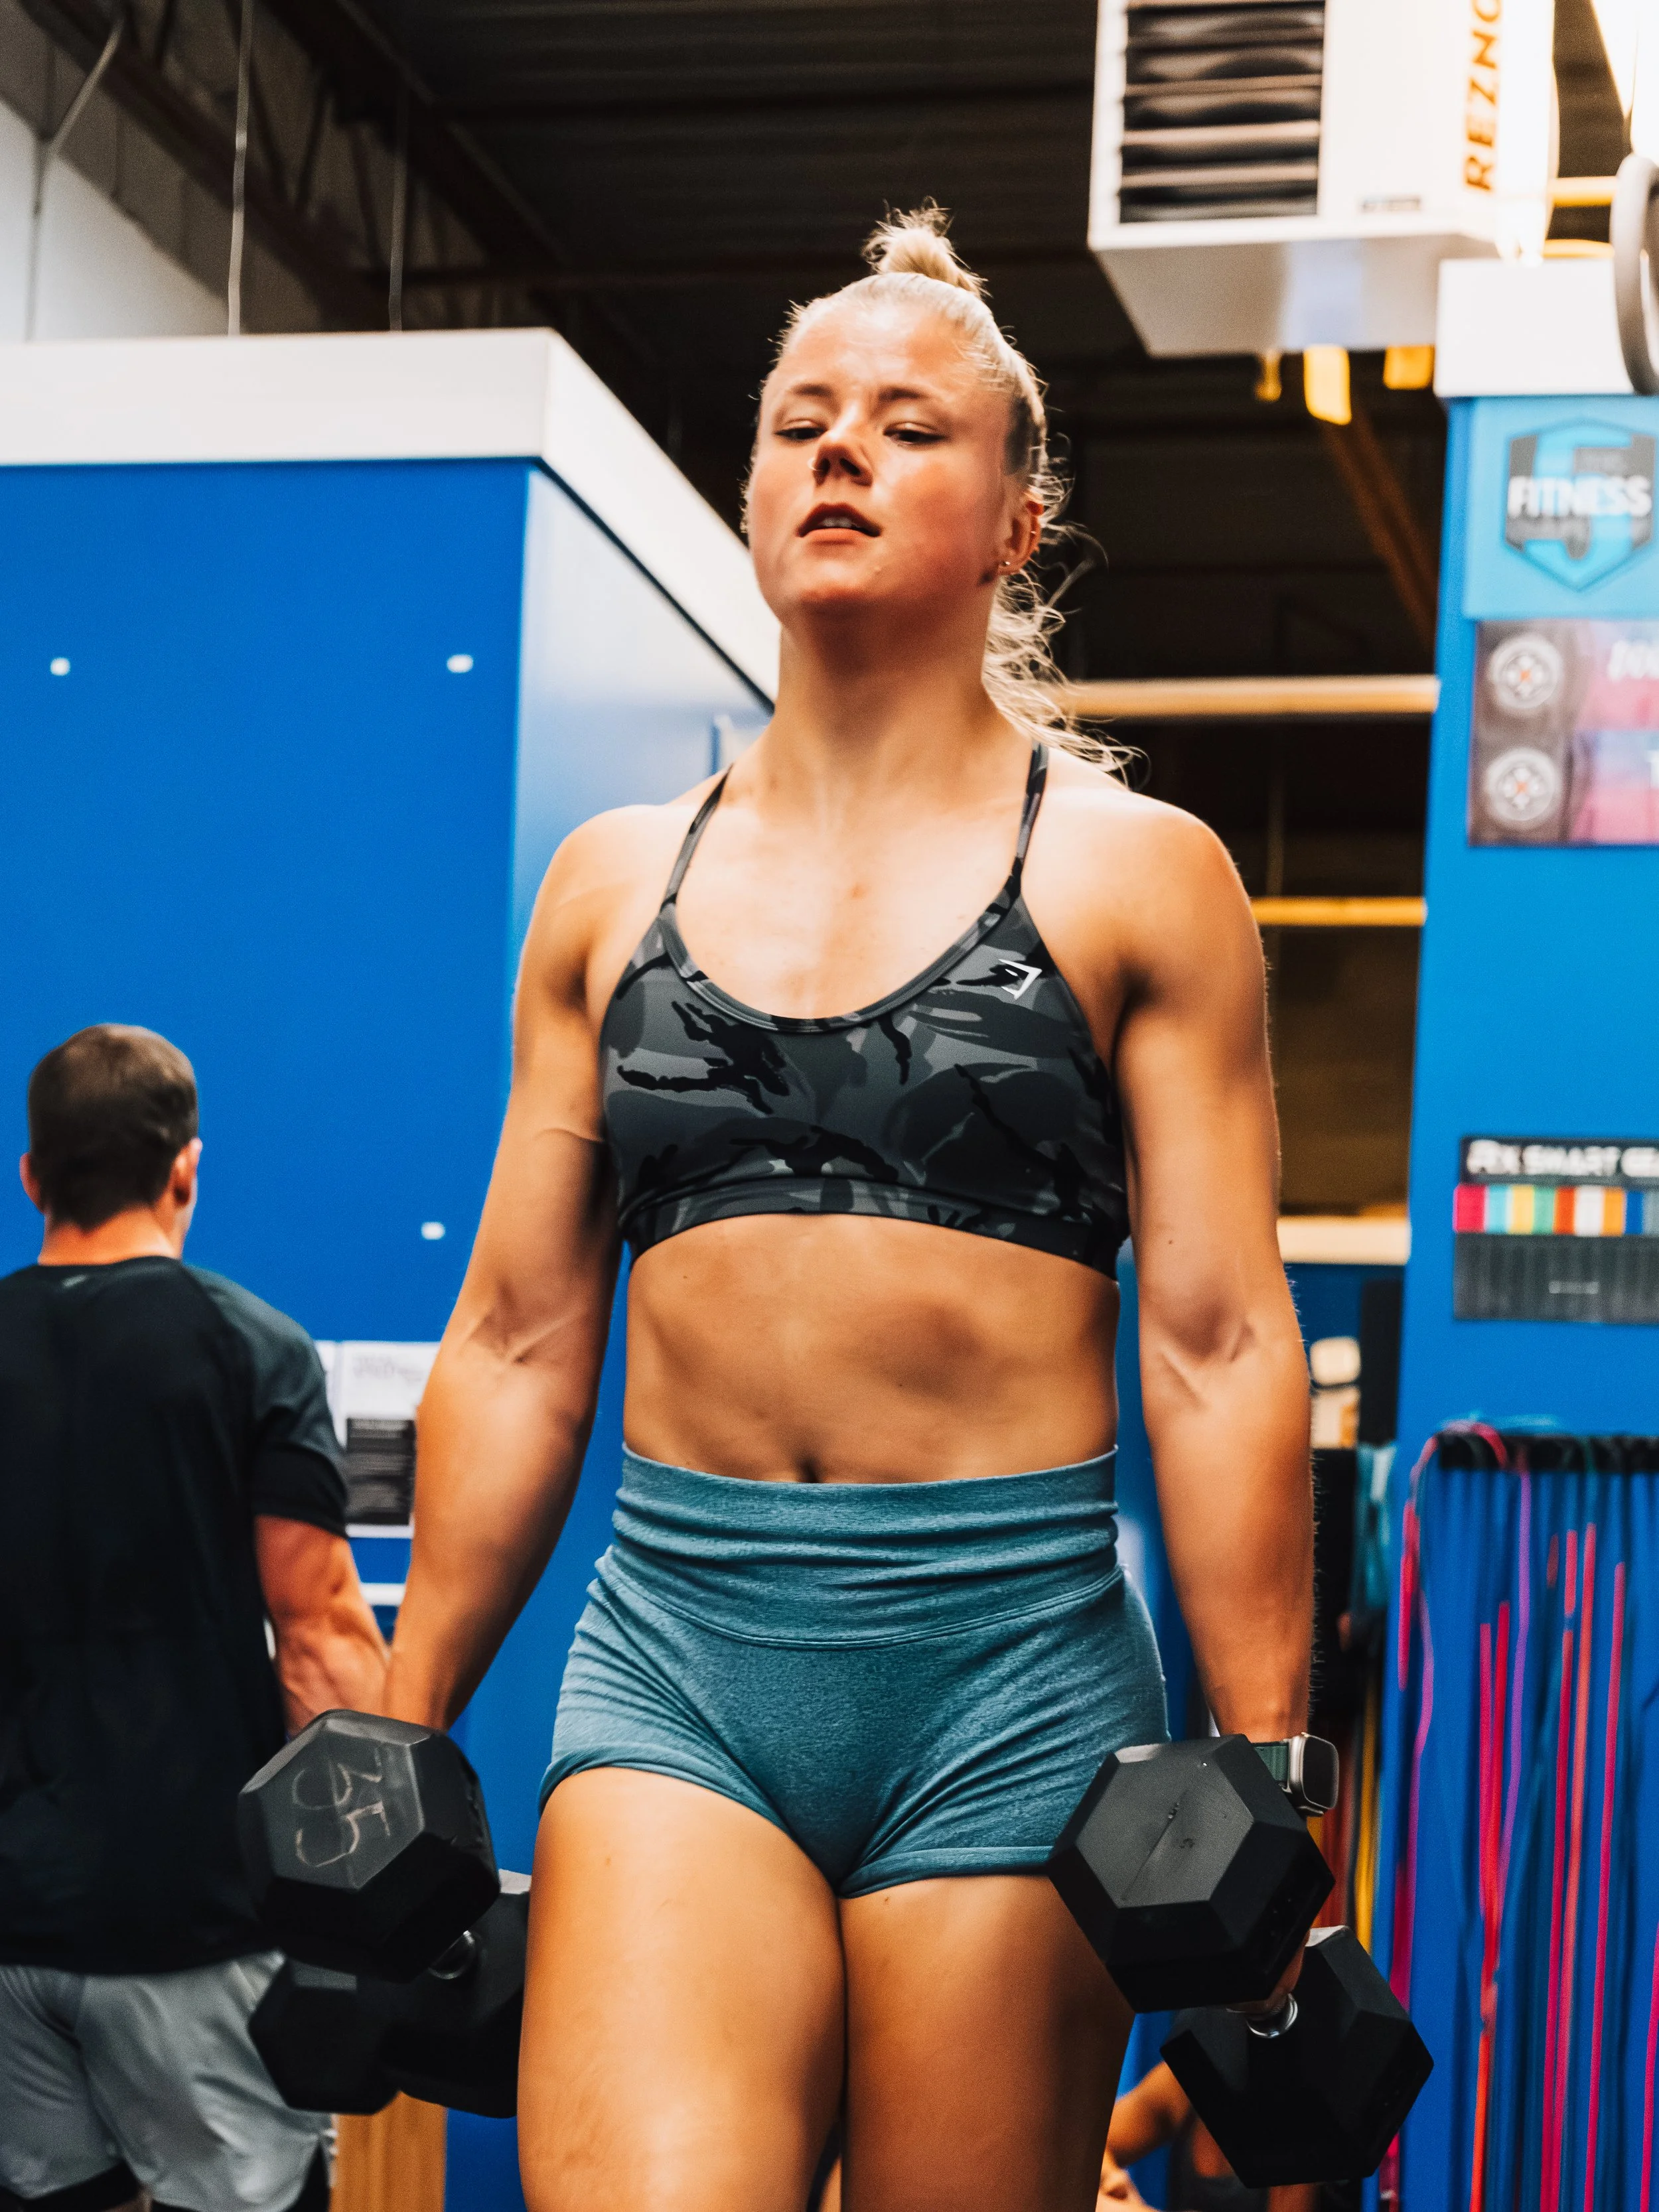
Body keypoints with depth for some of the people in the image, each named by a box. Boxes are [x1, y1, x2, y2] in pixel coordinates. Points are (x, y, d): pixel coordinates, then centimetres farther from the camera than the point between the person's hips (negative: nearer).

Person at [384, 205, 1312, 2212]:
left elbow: (1220, 1347, 0)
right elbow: (517, 1339, 15)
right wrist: (399, 1734, 13)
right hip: (675, 1651, 2)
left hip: (1011, 1665, -1)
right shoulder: (616, 882, 13)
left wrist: (1261, 1789, -6)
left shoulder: (1134, 875, 5)